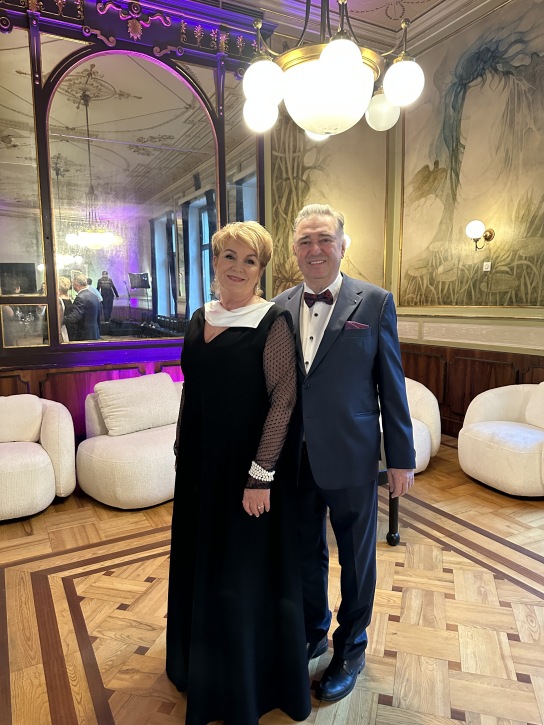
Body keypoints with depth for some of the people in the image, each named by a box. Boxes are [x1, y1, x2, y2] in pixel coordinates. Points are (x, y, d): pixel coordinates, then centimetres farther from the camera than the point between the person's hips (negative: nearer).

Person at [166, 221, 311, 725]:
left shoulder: (272, 322, -14)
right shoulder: (199, 319, 6)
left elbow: (283, 400, -17)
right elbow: (192, 392, 12)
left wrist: (260, 476, -19)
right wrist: (182, 451, 12)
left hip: (247, 467, -6)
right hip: (200, 465, 7)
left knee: (245, 574, 10)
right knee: (200, 564, 22)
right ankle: (201, 665, 50)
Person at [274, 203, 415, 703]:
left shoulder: (375, 302, -7)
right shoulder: (280, 307, 2)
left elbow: (392, 385, -5)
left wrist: (402, 457, -4)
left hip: (351, 457, -2)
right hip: (295, 457, 3)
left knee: (356, 558, 15)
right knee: (306, 552, 20)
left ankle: (350, 650, 41)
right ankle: (313, 632, 46)